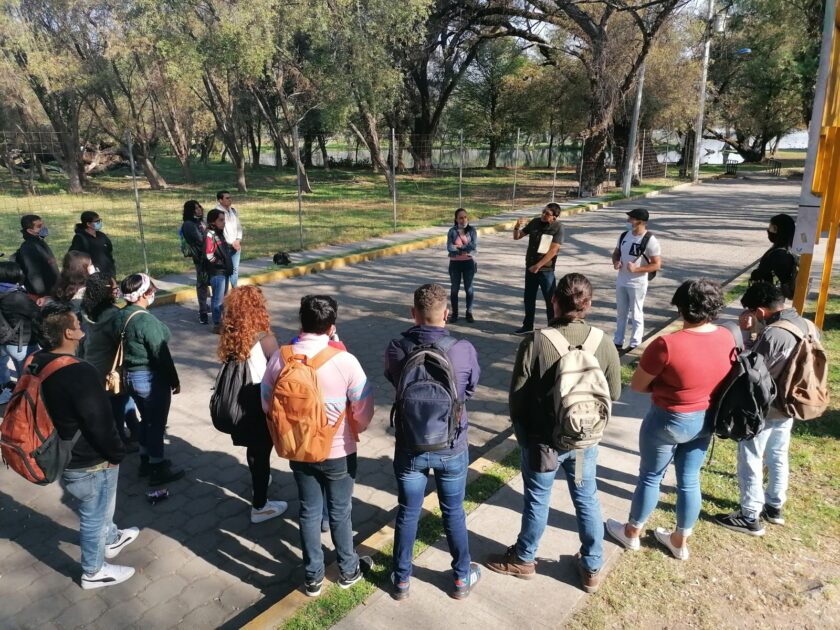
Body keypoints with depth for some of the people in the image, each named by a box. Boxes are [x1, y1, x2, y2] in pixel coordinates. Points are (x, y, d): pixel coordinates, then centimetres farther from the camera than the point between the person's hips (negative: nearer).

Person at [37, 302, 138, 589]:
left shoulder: (35, 363, -6)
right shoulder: (79, 372, -33)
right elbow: (100, 422, -27)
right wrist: (116, 454, -10)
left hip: (60, 456, 9)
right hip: (89, 462, -8)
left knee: (96, 507, 30)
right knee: (94, 516, 14)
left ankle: (111, 540, 54)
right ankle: (94, 572, 34)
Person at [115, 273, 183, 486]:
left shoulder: (121, 316, 2)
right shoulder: (146, 320, -24)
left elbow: (123, 347, 10)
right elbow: (161, 354, -21)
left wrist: (130, 369, 20)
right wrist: (174, 380, -10)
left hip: (131, 376, 9)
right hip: (151, 378, -9)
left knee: (146, 419, 22)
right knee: (156, 422, 5)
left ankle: (146, 462, 35)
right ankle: (158, 470, 17)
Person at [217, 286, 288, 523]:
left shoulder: (229, 337, -7)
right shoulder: (265, 339, -24)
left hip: (241, 403, 6)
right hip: (262, 404, -6)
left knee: (253, 447, 27)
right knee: (262, 452, 9)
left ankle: (258, 480, 51)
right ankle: (260, 507, 22)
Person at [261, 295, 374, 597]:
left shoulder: (280, 358, -13)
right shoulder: (345, 361, -23)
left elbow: (267, 403, -1)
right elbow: (364, 410, -16)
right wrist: (352, 432, 6)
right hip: (338, 452, -2)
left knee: (309, 511, 19)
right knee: (340, 511, 17)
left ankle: (313, 577, 33)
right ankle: (348, 570, 37)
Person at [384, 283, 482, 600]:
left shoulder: (396, 349, -18)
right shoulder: (464, 350, -19)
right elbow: (470, 390, -1)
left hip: (410, 447, 1)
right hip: (451, 447, 0)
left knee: (407, 513, 18)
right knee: (453, 513, 19)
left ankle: (401, 580, 35)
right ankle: (461, 578, 37)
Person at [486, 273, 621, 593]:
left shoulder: (535, 343, -22)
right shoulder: (604, 342, -13)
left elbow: (517, 397, -14)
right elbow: (614, 393, 0)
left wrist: (523, 435, 4)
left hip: (543, 440, -2)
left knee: (537, 500, 17)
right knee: (587, 499, 21)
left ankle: (523, 559, 39)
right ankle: (592, 567, 38)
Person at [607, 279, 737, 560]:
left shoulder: (667, 344, -28)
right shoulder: (727, 338, -8)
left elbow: (636, 385, -17)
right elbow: (723, 376, 10)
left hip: (669, 421, -5)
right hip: (706, 420, 6)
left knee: (651, 476, 14)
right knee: (689, 479, 19)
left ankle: (632, 532, 34)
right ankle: (680, 541, 37)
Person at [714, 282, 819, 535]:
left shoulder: (772, 335, -29)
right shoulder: (805, 325, -2)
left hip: (763, 409, -9)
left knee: (750, 461, 6)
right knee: (778, 456, 23)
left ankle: (750, 517, 17)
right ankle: (774, 507, 39)